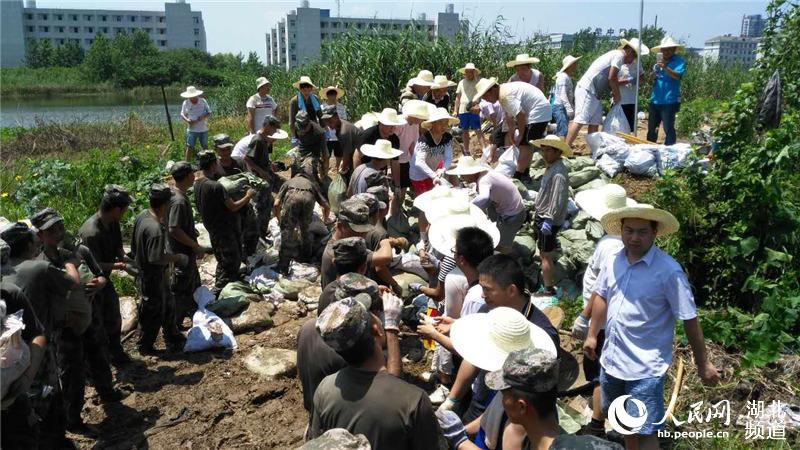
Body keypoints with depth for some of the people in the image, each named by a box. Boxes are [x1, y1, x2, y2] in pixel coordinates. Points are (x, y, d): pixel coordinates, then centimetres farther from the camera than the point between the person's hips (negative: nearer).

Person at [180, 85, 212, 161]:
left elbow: (209, 113, 0)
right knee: (189, 148, -2)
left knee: (205, 147, 12)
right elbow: (182, 114, 7)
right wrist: (186, 119, -15)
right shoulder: (186, 103, -2)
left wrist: (203, 117, -21)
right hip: (192, 129, -1)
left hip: (203, 129, 1)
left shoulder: (203, 101, -4)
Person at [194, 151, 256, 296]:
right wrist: (248, 196, -7)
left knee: (222, 260, 23)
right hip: (224, 229, -9)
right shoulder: (216, 186, -27)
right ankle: (218, 292, 3)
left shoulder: (197, 184, 0)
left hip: (212, 228, 9)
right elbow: (233, 207, -21)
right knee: (231, 261, 2)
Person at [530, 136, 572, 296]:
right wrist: (537, 211, 22)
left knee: (546, 254, -2)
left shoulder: (558, 173, -24)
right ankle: (549, 280, 38)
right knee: (547, 252, 23)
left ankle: (549, 289, 7)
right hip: (542, 216, 10)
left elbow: (557, 201, -27)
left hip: (548, 220, -10)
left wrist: (548, 220, -27)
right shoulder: (551, 167, 8)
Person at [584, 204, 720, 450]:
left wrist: (703, 364, -8)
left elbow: (689, 319, -14)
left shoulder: (669, 270, -19)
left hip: (646, 367, -6)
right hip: (611, 359, 6)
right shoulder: (613, 260, -3)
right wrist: (592, 335, 17)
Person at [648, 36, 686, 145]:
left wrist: (665, 67, -33)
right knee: (651, 128, 14)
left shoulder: (679, 61, -3)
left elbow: (678, 76, -20)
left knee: (668, 129, -6)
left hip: (669, 101, -7)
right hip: (655, 100, 7)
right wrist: (655, 71, -8)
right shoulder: (660, 61, 15)